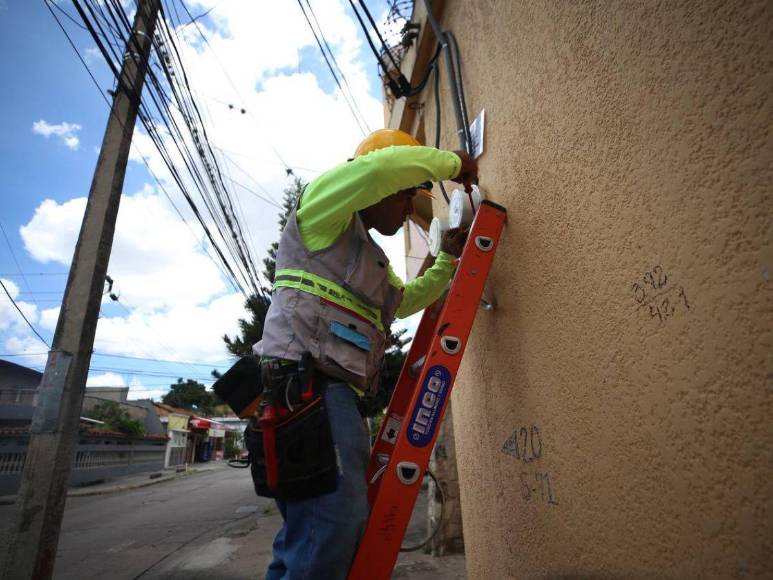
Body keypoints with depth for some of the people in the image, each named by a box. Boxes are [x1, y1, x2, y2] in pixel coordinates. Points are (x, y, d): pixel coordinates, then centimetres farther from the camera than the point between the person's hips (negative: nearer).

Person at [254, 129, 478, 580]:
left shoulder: (373, 259, 30)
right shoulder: (322, 212, 3)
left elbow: (407, 300, 40)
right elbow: (380, 167, -16)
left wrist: (447, 259, 28)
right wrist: (452, 163, 0)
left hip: (332, 391, 10)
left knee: (310, 531, 13)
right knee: (335, 523, -17)